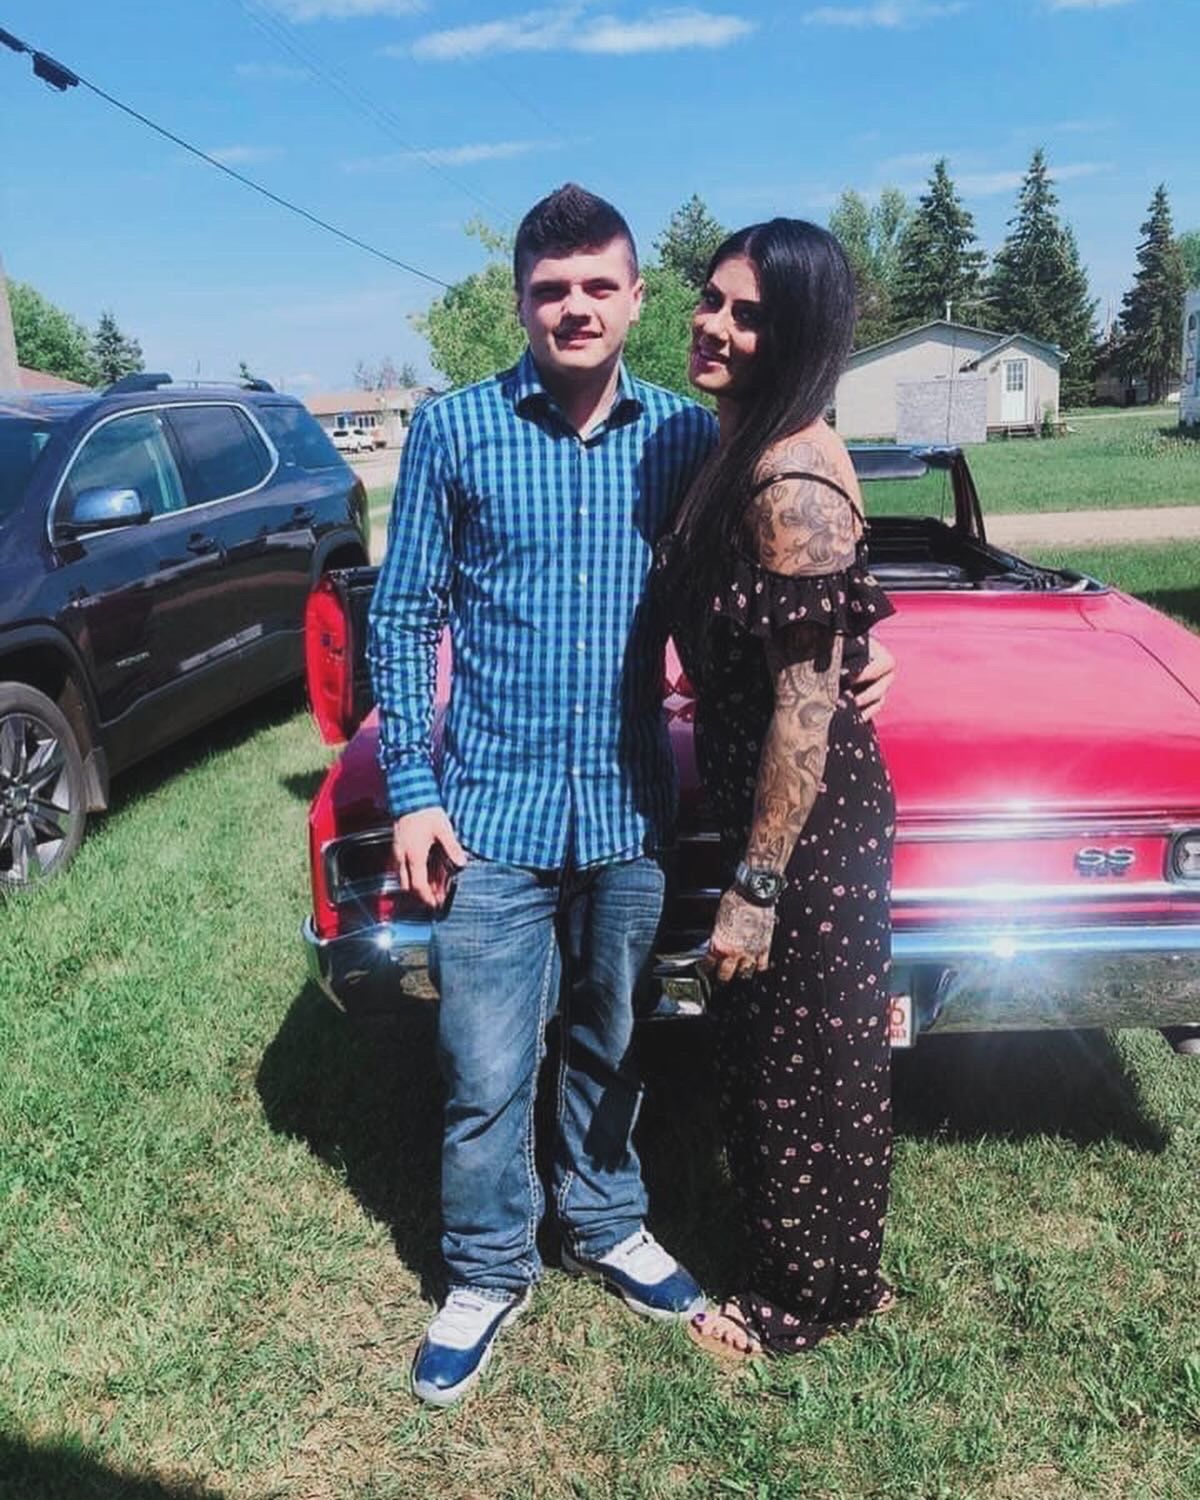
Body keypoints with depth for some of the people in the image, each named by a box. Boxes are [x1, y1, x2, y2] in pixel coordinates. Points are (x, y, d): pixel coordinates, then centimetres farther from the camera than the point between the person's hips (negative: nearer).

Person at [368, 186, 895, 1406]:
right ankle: (486, 1271, 29)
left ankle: (605, 1226, 42)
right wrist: (410, 792, -7)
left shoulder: (684, 435, 2)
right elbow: (404, 618, -1)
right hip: (493, 806, -2)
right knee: (486, 1075, 6)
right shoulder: (452, 430, -4)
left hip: (631, 809, 2)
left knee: (610, 1047, 19)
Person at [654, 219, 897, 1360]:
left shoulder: (794, 483, -24)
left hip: (811, 824, -9)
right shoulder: (740, 449, 6)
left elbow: (807, 707, -24)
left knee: (804, 1063, 10)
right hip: (760, 802, 9)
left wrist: (754, 886, -19)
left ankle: (815, 1295, 34)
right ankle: (790, 1255, 46)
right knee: (764, 1048, 23)